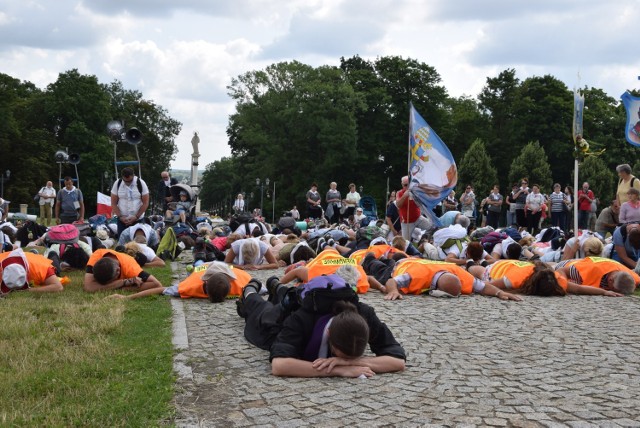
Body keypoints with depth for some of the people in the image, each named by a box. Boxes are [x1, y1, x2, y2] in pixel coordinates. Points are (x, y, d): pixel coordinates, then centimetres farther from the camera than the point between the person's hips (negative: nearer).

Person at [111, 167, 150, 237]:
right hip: (122, 220, 2)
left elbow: (145, 203, -6)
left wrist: (136, 217, -12)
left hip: (138, 219, -1)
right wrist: (120, 217, -11)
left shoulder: (140, 183, -8)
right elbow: (114, 203, 1)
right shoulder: (117, 184, -3)